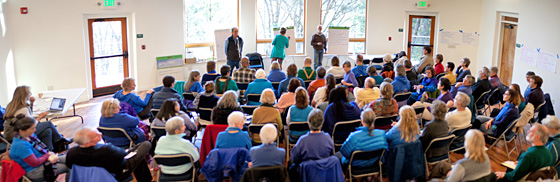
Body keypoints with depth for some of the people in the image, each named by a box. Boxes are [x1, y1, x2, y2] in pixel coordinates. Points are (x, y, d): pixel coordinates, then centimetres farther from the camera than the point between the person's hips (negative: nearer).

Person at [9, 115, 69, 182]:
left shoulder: (30, 135, -2)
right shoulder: (20, 145, -29)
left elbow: (41, 147, 12)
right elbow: (35, 163, -26)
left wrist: (49, 153, -9)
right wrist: (47, 155, -9)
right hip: (35, 172, -9)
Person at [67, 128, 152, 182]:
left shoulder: (71, 152, -25)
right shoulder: (106, 150, -44)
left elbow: (69, 165, -1)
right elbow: (123, 153, -21)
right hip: (119, 175, -7)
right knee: (146, 144, 10)